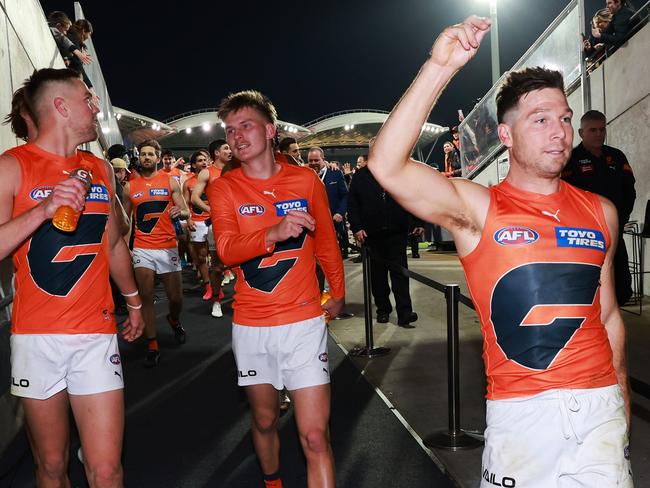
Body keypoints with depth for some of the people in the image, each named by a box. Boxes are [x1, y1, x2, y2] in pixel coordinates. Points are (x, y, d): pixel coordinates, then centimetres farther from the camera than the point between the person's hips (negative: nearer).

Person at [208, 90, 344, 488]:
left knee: (315, 436, -5)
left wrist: (338, 292, 22)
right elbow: (227, 250, -17)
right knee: (264, 420, 18)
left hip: (304, 321, -1)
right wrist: (274, 233, -34)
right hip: (251, 325, 1)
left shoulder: (306, 180, 1)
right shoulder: (223, 189, -1)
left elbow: (327, 242, 13)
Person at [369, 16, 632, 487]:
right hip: (520, 411, -3)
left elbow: (607, 313, 15)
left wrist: (622, 393, 17)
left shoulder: (602, 213, 6)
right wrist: (439, 68, -25)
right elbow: (387, 167, -23)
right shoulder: (477, 209, -8)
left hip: (600, 403, 4)